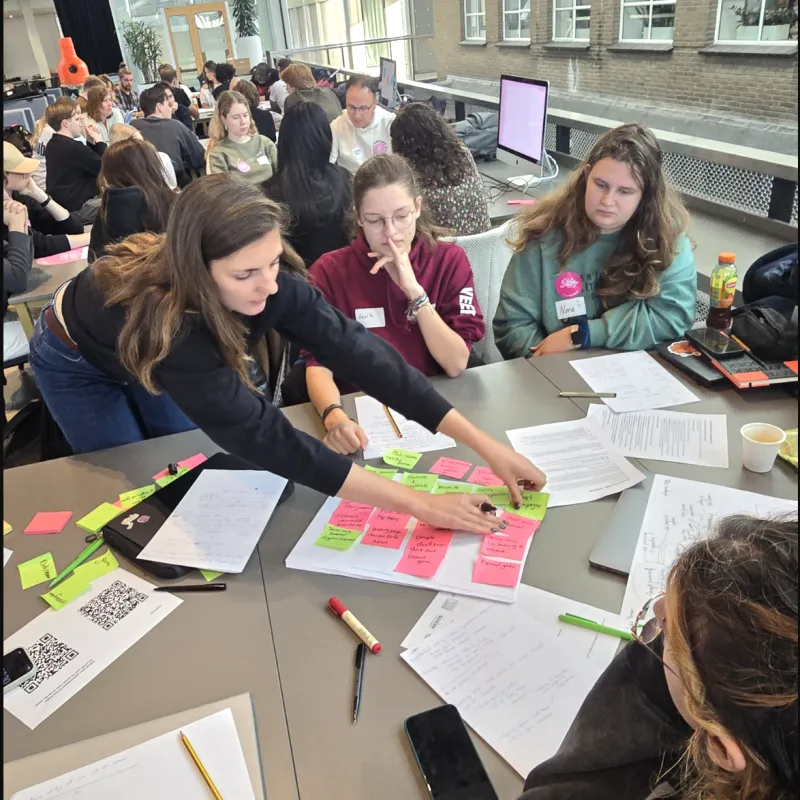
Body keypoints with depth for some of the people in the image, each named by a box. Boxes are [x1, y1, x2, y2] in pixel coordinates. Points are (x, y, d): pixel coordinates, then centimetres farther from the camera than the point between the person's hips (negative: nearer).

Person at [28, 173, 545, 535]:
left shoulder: (271, 280, -34)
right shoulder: (166, 322, -49)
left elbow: (355, 350, -38)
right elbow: (268, 440, -51)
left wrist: (484, 444, -41)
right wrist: (418, 503, -52)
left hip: (166, 362, 4)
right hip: (79, 361, -4)